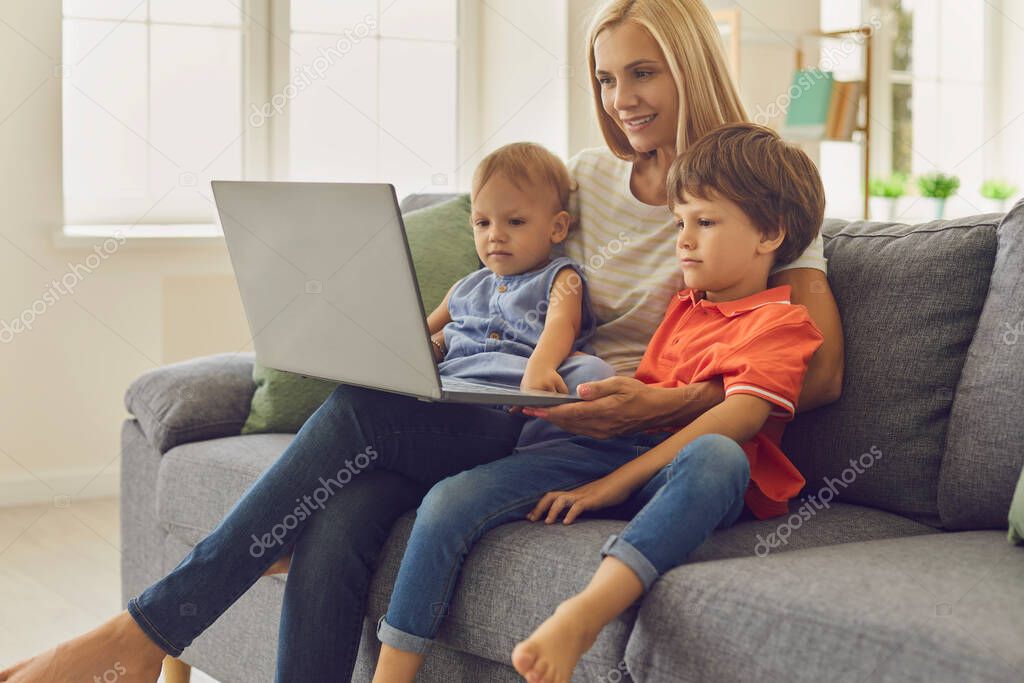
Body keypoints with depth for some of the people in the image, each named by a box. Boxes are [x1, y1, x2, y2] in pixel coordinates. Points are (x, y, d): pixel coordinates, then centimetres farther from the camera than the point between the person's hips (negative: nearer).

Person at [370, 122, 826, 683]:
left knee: (717, 455, -43)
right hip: (611, 444, 6)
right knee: (449, 501, -15)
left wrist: (620, 481, -21)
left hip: (678, 471, -6)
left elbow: (742, 415, -13)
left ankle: (579, 617, -57)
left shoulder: (784, 323, 4)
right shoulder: (682, 305, 30)